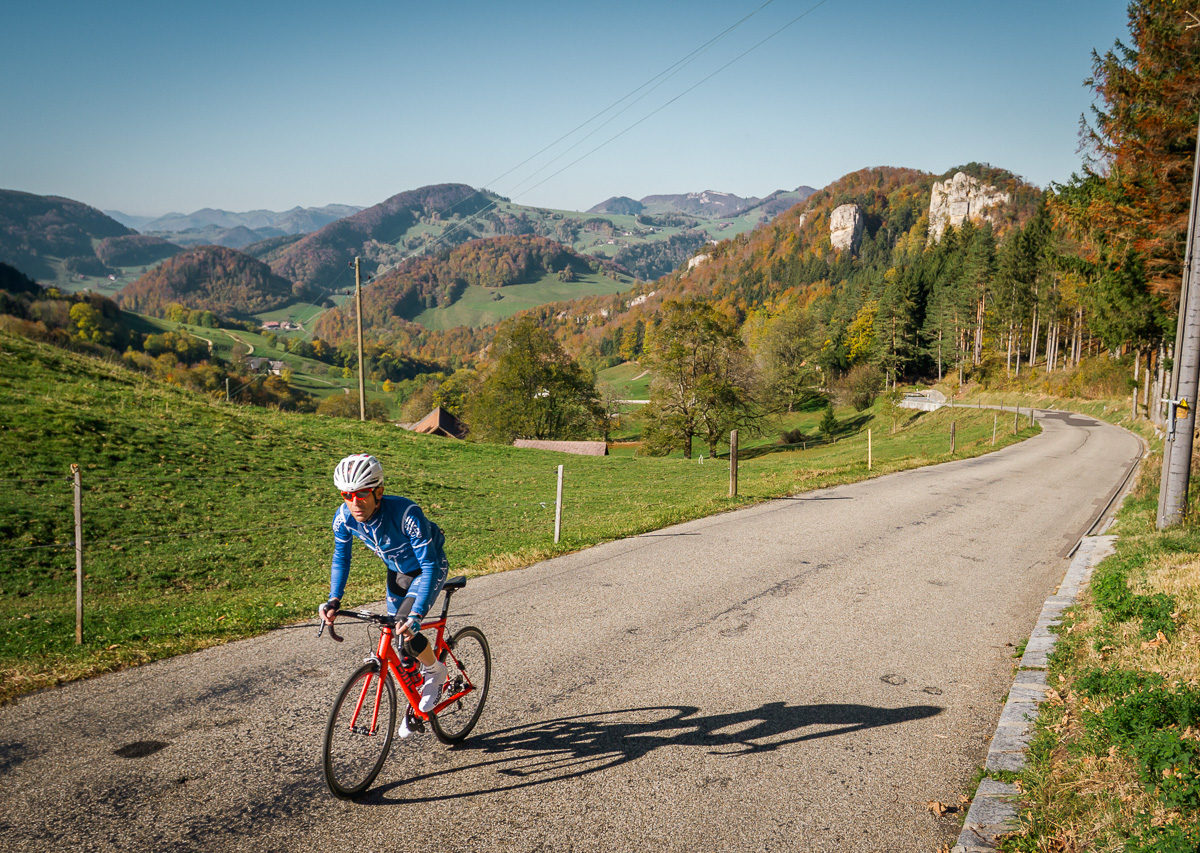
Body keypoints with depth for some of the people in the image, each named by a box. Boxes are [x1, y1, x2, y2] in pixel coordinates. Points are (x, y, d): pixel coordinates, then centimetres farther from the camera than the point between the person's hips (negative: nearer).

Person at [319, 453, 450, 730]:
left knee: (407, 630, -24)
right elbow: (341, 558, -4)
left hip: (429, 569, -6)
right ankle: (416, 702, 32)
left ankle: (435, 671, 7)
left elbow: (429, 565, -37)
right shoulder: (344, 517, -22)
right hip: (398, 572, 6)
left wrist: (416, 614, -46)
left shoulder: (406, 514, -39)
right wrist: (334, 600, -17)